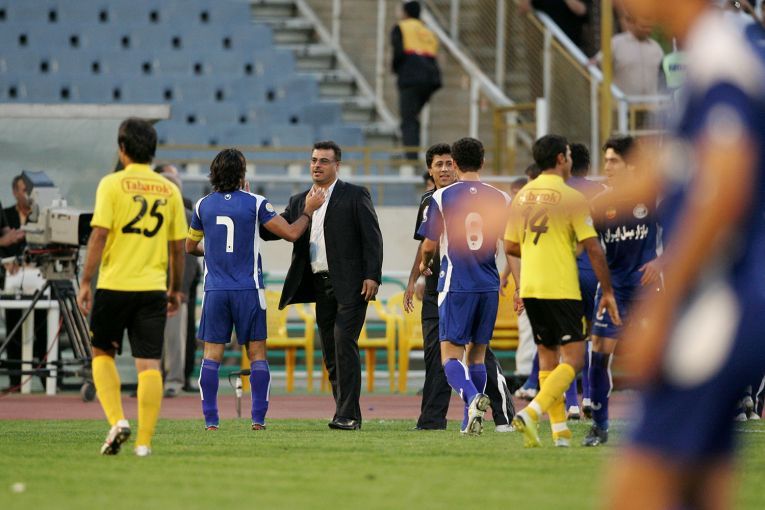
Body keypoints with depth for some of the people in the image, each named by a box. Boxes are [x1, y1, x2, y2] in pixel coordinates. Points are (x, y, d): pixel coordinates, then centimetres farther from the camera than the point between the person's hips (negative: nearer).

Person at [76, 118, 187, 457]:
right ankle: (144, 441, -3)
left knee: (103, 354, 14)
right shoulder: (169, 190, 7)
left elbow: (99, 235, -11)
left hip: (114, 285, -2)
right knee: (149, 363, 1)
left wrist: (85, 281, -7)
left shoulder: (112, 184, -4)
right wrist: (175, 289, 19)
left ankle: (117, 420, -4)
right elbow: (177, 245, 9)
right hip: (152, 288, 2)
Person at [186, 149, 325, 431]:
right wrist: (309, 210, 13)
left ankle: (211, 420, -3)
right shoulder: (254, 203, -5)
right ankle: (258, 419, 0)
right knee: (257, 354, 5)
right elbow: (291, 233, -3)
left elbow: (190, 246, 18)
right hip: (248, 290, -2)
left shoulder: (203, 205, 5)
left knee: (212, 355, 3)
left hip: (215, 290, 2)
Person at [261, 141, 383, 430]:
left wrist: (372, 276, -13)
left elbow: (372, 237, -4)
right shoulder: (299, 202, 17)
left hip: (350, 286, -6)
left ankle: (348, 415, -19)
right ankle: (348, 415, 13)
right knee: (331, 353, 6)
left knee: (344, 344, -16)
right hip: (320, 286, 6)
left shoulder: (355, 196, 1)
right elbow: (271, 231, 11)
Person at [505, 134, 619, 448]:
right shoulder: (572, 198, -8)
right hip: (561, 290, -6)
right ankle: (532, 413, -22)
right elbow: (593, 249, -9)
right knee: (573, 359, -3)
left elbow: (510, 247, 14)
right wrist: (608, 292, -3)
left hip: (530, 289, 6)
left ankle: (560, 430, 11)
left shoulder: (522, 197, 9)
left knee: (547, 357, 14)